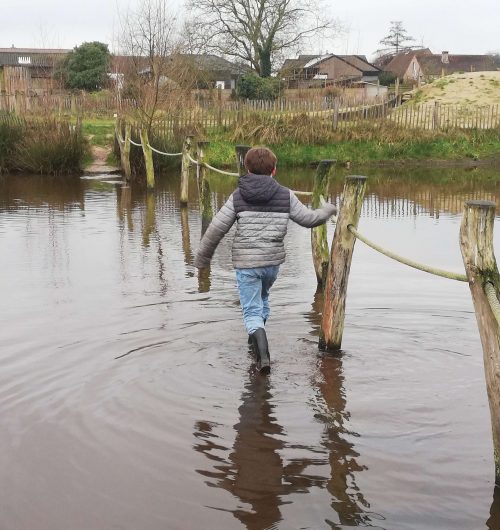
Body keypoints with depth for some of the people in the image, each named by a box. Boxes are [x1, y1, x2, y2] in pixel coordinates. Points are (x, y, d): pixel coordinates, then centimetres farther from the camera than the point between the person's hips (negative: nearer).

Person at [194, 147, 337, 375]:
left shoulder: (238, 196, -4)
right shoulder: (285, 195, -2)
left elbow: (216, 229, -6)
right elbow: (309, 219, 6)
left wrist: (202, 257, 6)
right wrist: (327, 210, 27)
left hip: (246, 263, -3)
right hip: (273, 261, 3)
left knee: (252, 311, 2)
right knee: (262, 297, 30)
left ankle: (262, 353, -19)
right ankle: (257, 339, 45)